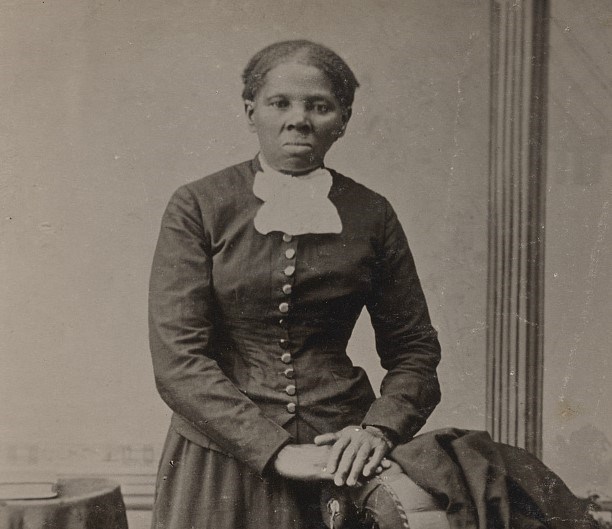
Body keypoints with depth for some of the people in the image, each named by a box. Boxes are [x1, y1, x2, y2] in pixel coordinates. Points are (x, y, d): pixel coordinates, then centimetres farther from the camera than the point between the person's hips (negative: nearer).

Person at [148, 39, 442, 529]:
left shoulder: (371, 214, 1)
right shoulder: (198, 206, -5)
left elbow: (415, 347, 7)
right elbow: (177, 358, -11)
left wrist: (379, 427, -10)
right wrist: (277, 452, -18)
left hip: (339, 459, 2)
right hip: (222, 462, -1)